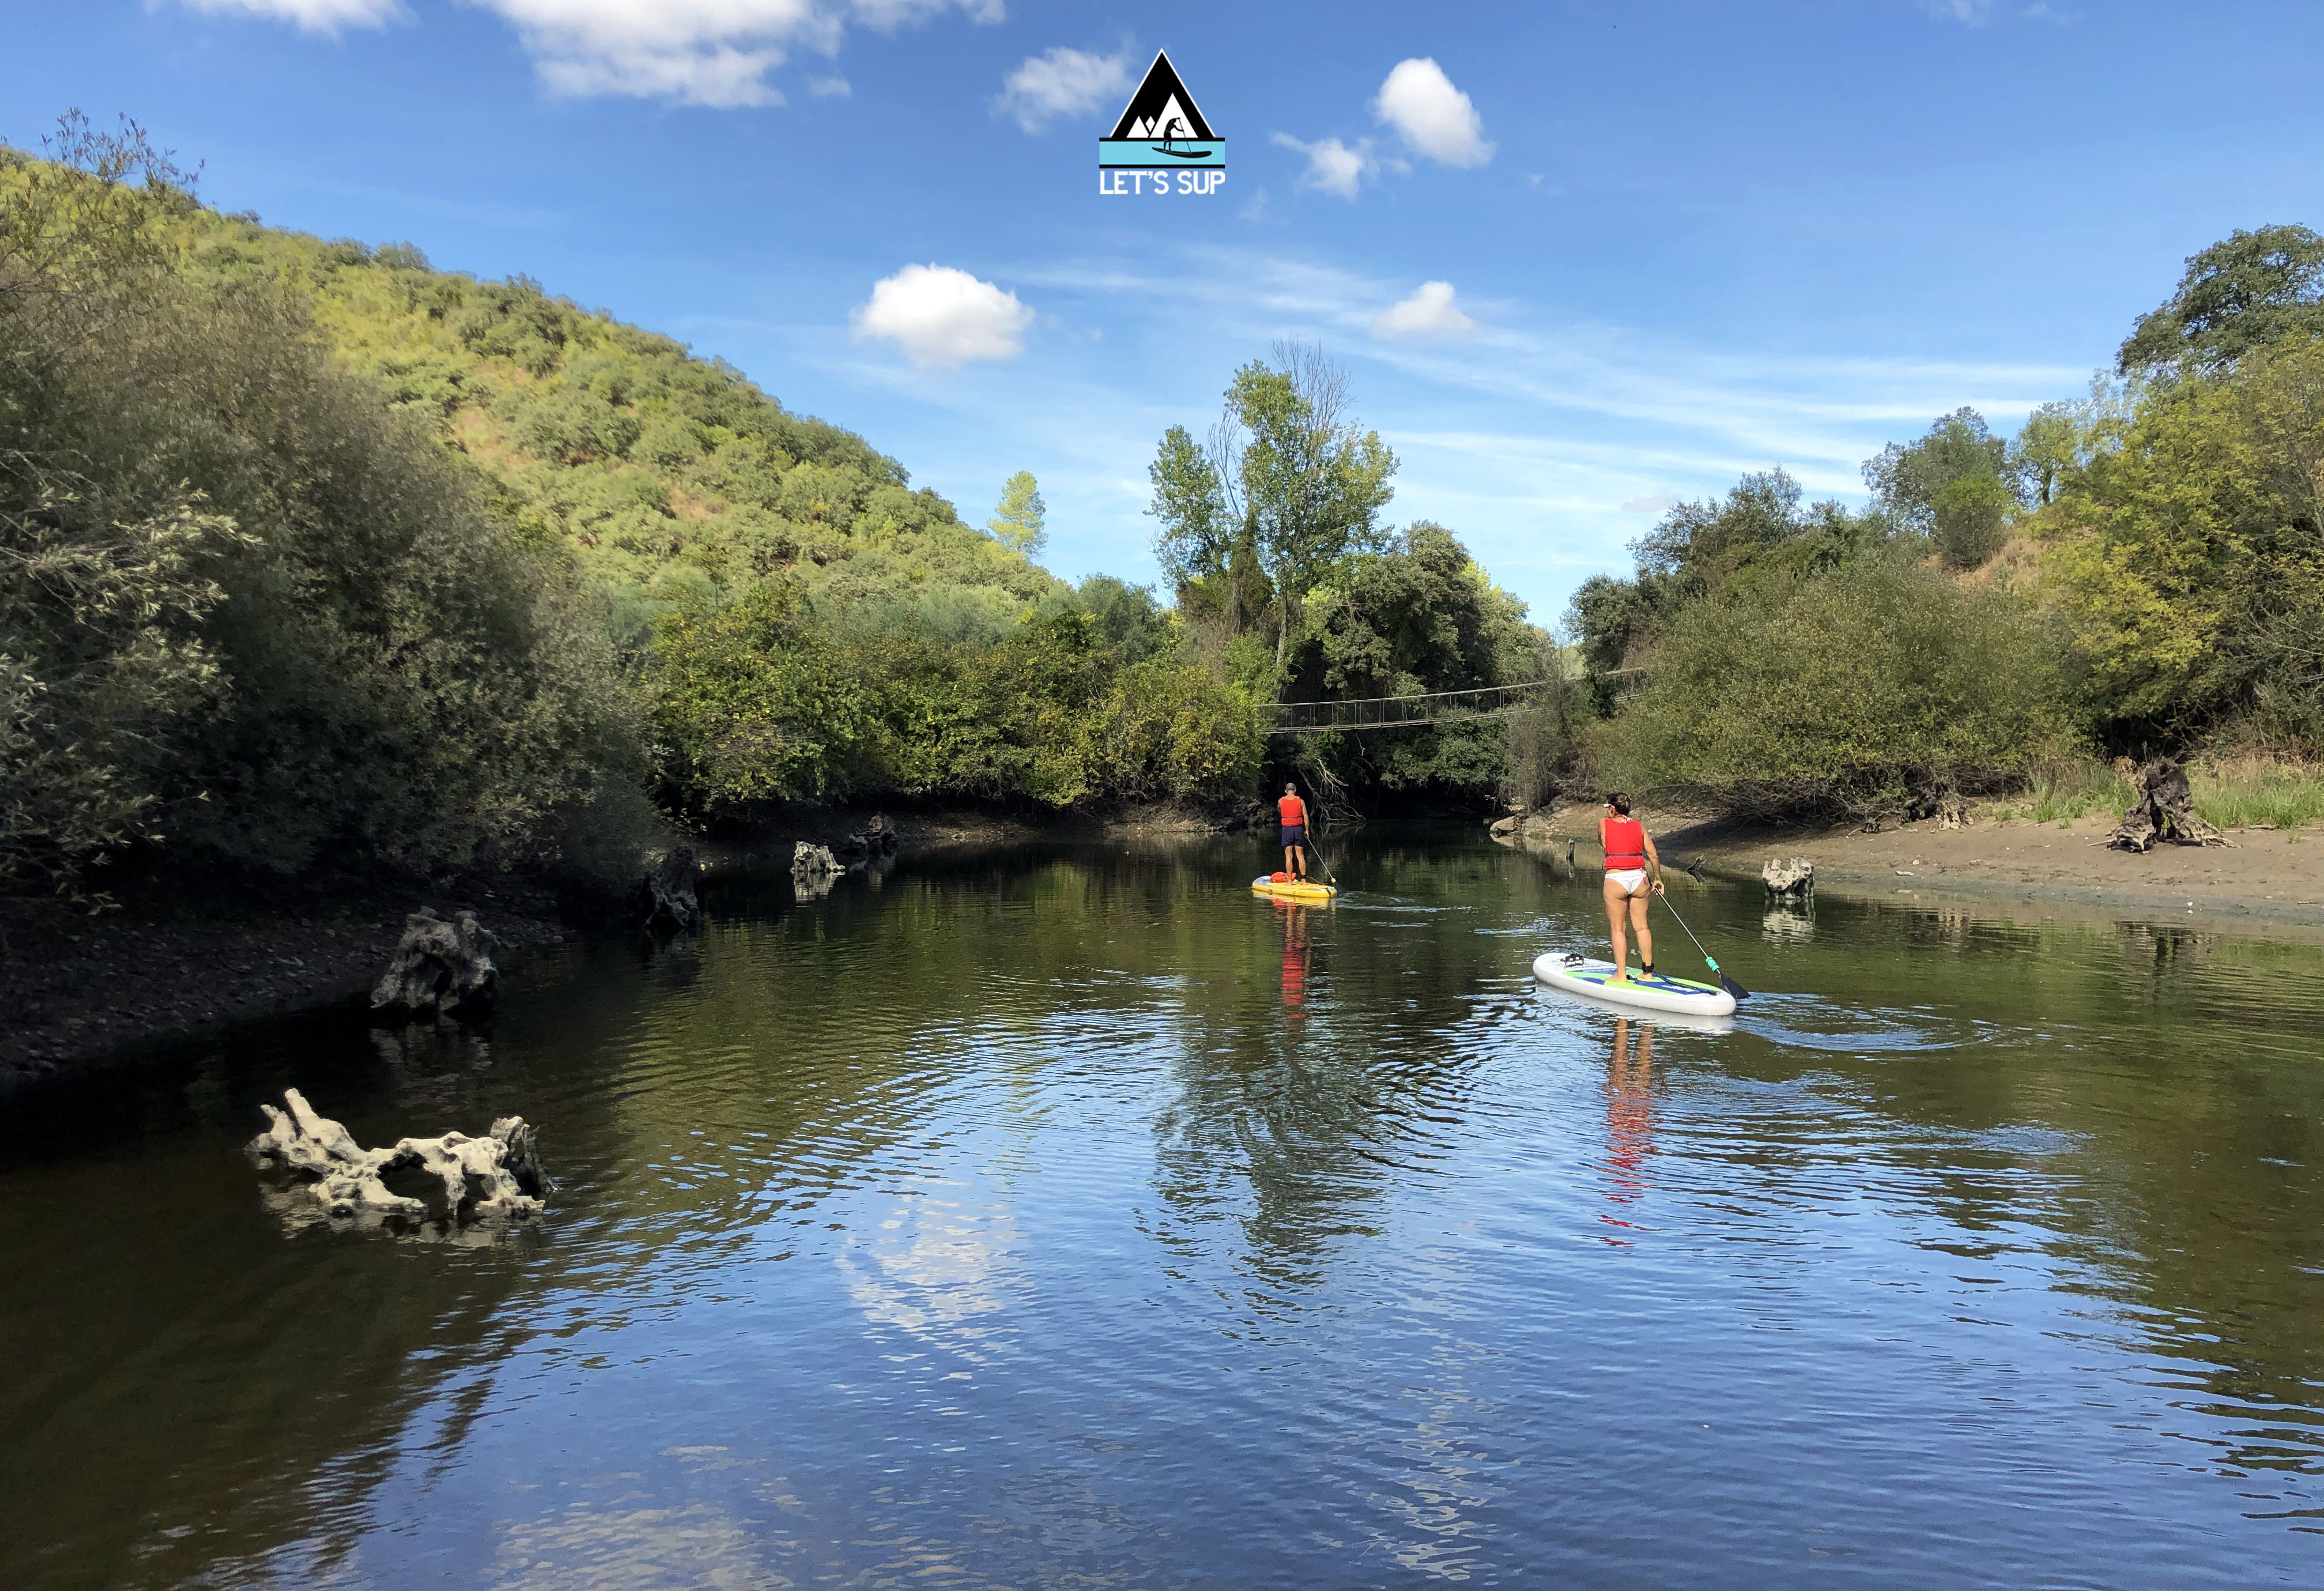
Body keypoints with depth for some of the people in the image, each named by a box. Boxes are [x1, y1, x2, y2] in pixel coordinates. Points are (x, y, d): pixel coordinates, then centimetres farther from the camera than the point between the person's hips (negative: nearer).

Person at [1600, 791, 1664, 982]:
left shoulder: (1604, 824, 0)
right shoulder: (1639, 826, 7)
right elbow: (1653, 856, 4)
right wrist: (1658, 879, 16)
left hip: (1615, 880, -3)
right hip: (1639, 879, 4)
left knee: (1617, 929, 2)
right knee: (1642, 927, 11)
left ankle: (1621, 974, 1)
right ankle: (1648, 972, 16)